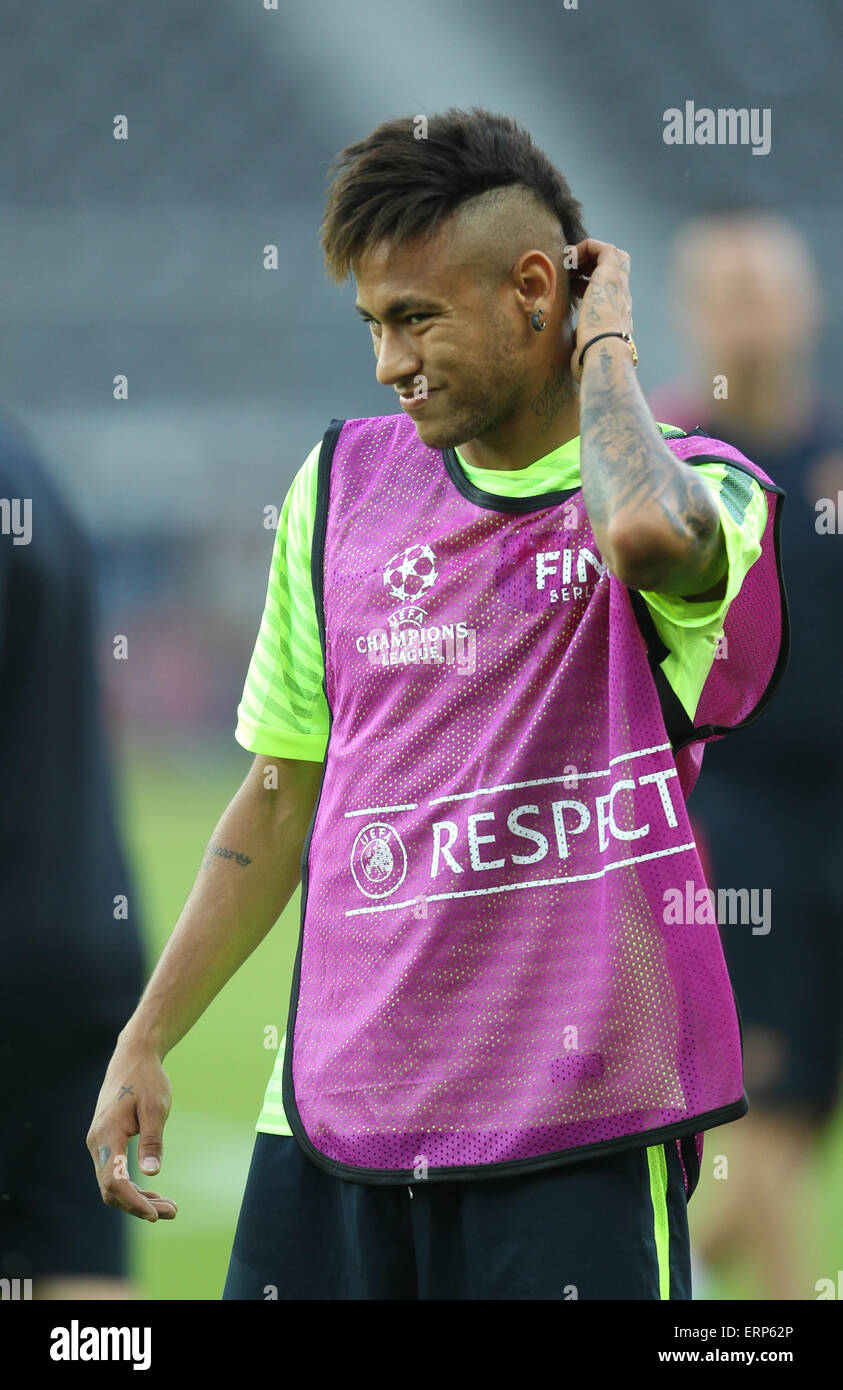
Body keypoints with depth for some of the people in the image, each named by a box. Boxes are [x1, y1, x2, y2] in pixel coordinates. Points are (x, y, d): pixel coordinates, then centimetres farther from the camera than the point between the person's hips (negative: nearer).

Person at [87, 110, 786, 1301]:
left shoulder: (695, 484, -3)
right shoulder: (345, 481, 11)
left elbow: (648, 533, -30)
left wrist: (605, 342, -12)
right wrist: (144, 1042, 17)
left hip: (574, 1133, -4)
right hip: (335, 1109, 4)